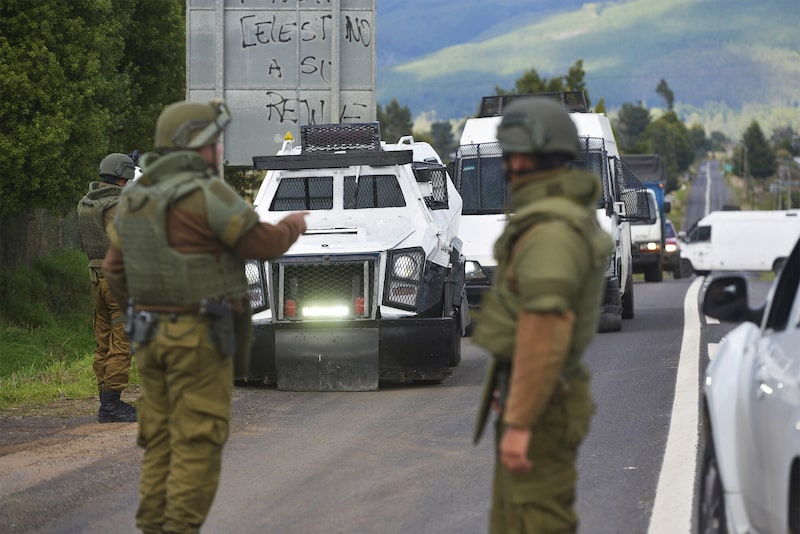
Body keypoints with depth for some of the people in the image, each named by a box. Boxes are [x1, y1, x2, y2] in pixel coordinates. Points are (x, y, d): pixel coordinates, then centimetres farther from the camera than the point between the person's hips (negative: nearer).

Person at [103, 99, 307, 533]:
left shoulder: (135, 199, 8)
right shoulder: (207, 195, -16)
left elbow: (115, 270, 12)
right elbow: (263, 244, -9)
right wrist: (293, 226, 11)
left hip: (151, 333, 7)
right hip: (201, 337, -7)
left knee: (161, 440, 11)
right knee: (197, 445, -4)